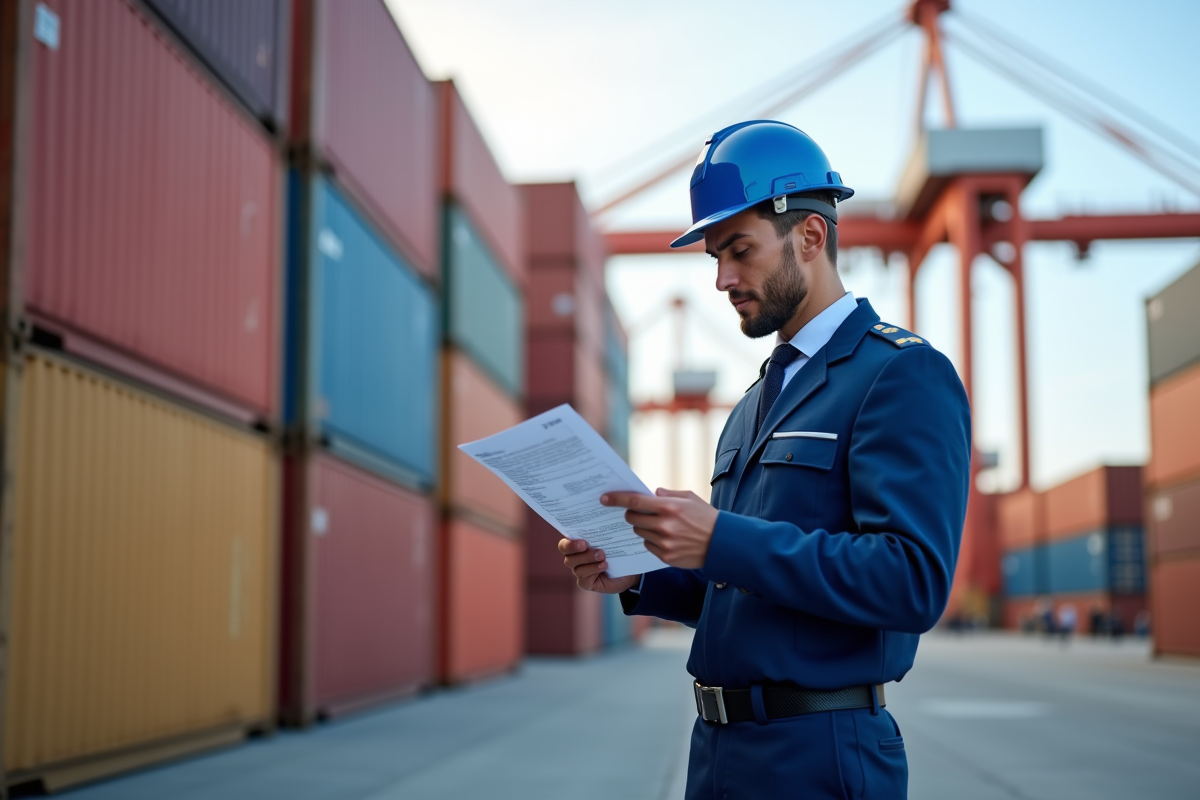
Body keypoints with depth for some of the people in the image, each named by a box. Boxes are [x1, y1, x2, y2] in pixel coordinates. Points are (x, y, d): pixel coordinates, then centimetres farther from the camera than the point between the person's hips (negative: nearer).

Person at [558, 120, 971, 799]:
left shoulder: (905, 374, -11)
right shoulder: (759, 399, 16)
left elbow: (914, 583, -22)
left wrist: (720, 539, -26)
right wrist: (636, 578, 3)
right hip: (720, 745, 8)